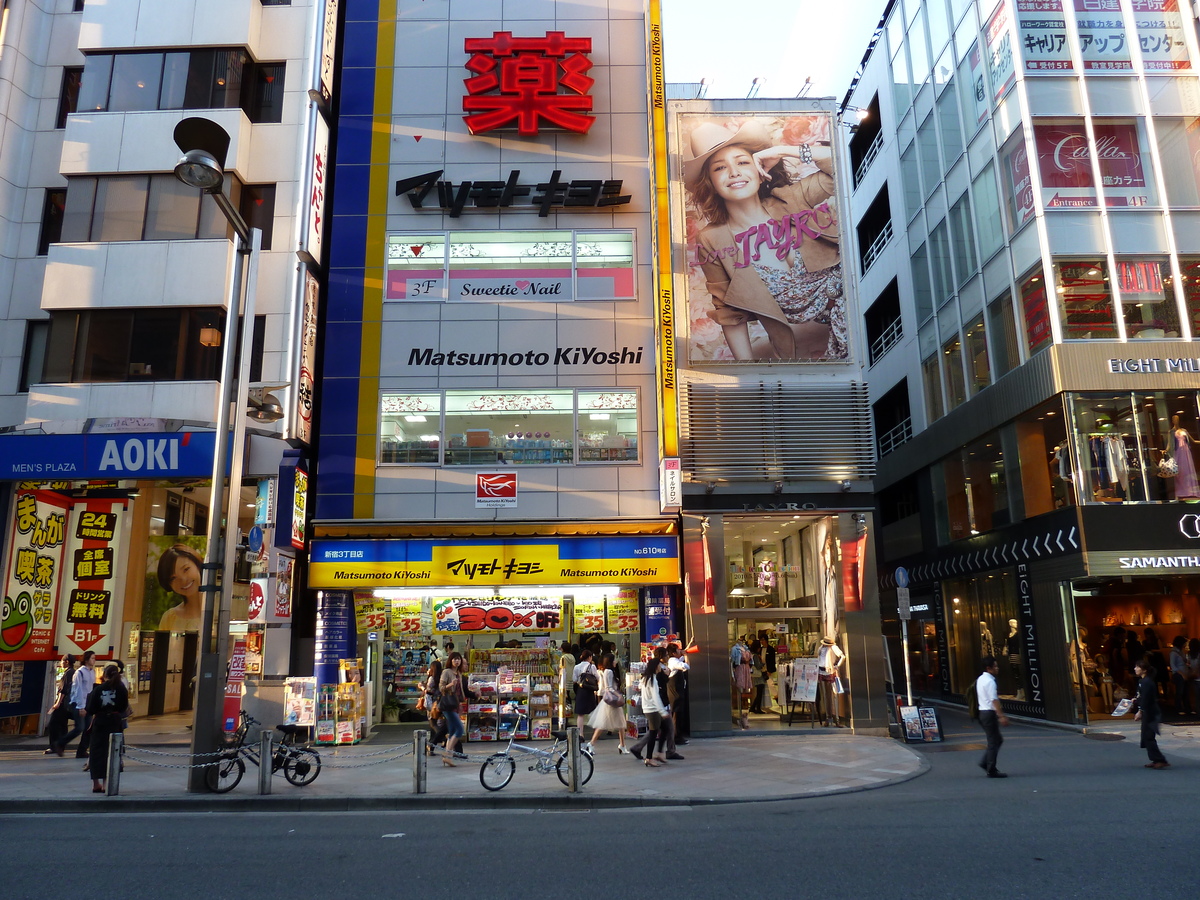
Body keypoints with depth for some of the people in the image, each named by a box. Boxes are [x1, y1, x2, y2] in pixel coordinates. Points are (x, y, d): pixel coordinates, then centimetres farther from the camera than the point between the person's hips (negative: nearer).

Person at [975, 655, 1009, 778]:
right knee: (994, 742, -2)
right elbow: (994, 700, -22)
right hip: (990, 713, -10)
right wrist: (1001, 716, -24)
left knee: (997, 740, 17)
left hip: (983, 712, 10)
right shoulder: (989, 681, -16)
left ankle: (985, 762, 16)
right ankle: (991, 771, 3)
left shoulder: (980, 679, 15)